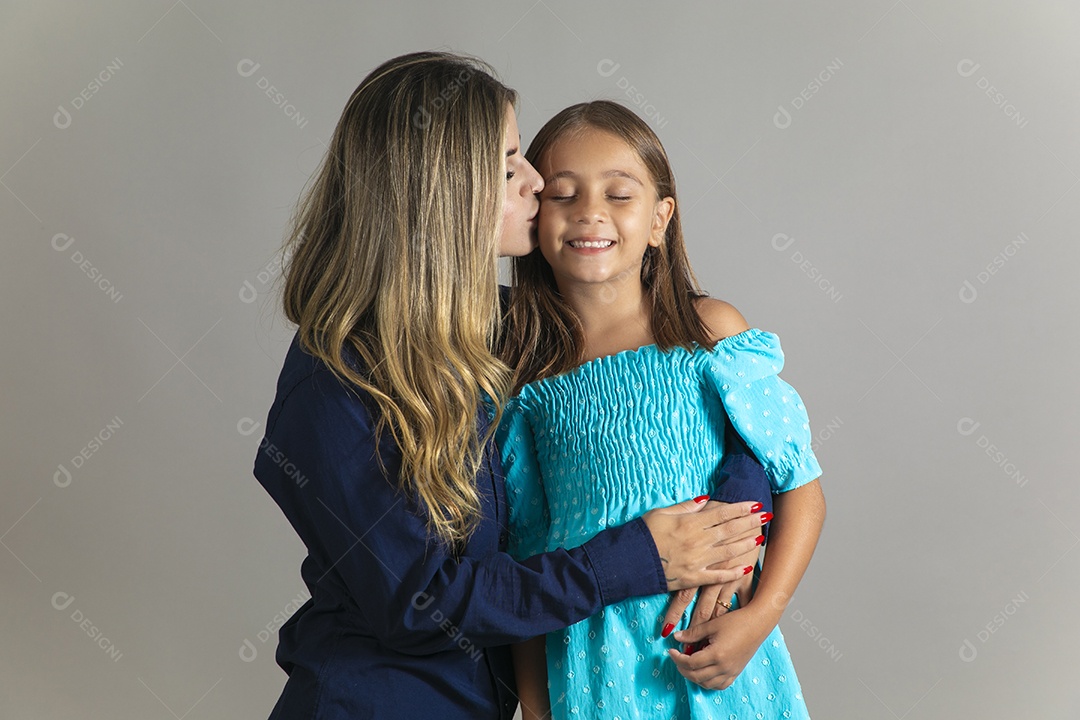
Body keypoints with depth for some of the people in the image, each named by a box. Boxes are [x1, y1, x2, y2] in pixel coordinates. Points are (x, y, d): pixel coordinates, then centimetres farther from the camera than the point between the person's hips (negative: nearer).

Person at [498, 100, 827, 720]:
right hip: (586, 667, 1)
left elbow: (801, 487, -3)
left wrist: (759, 616, -15)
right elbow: (525, 556, 4)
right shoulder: (525, 374, -2)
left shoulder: (711, 331, -6)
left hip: (714, 650, 0)